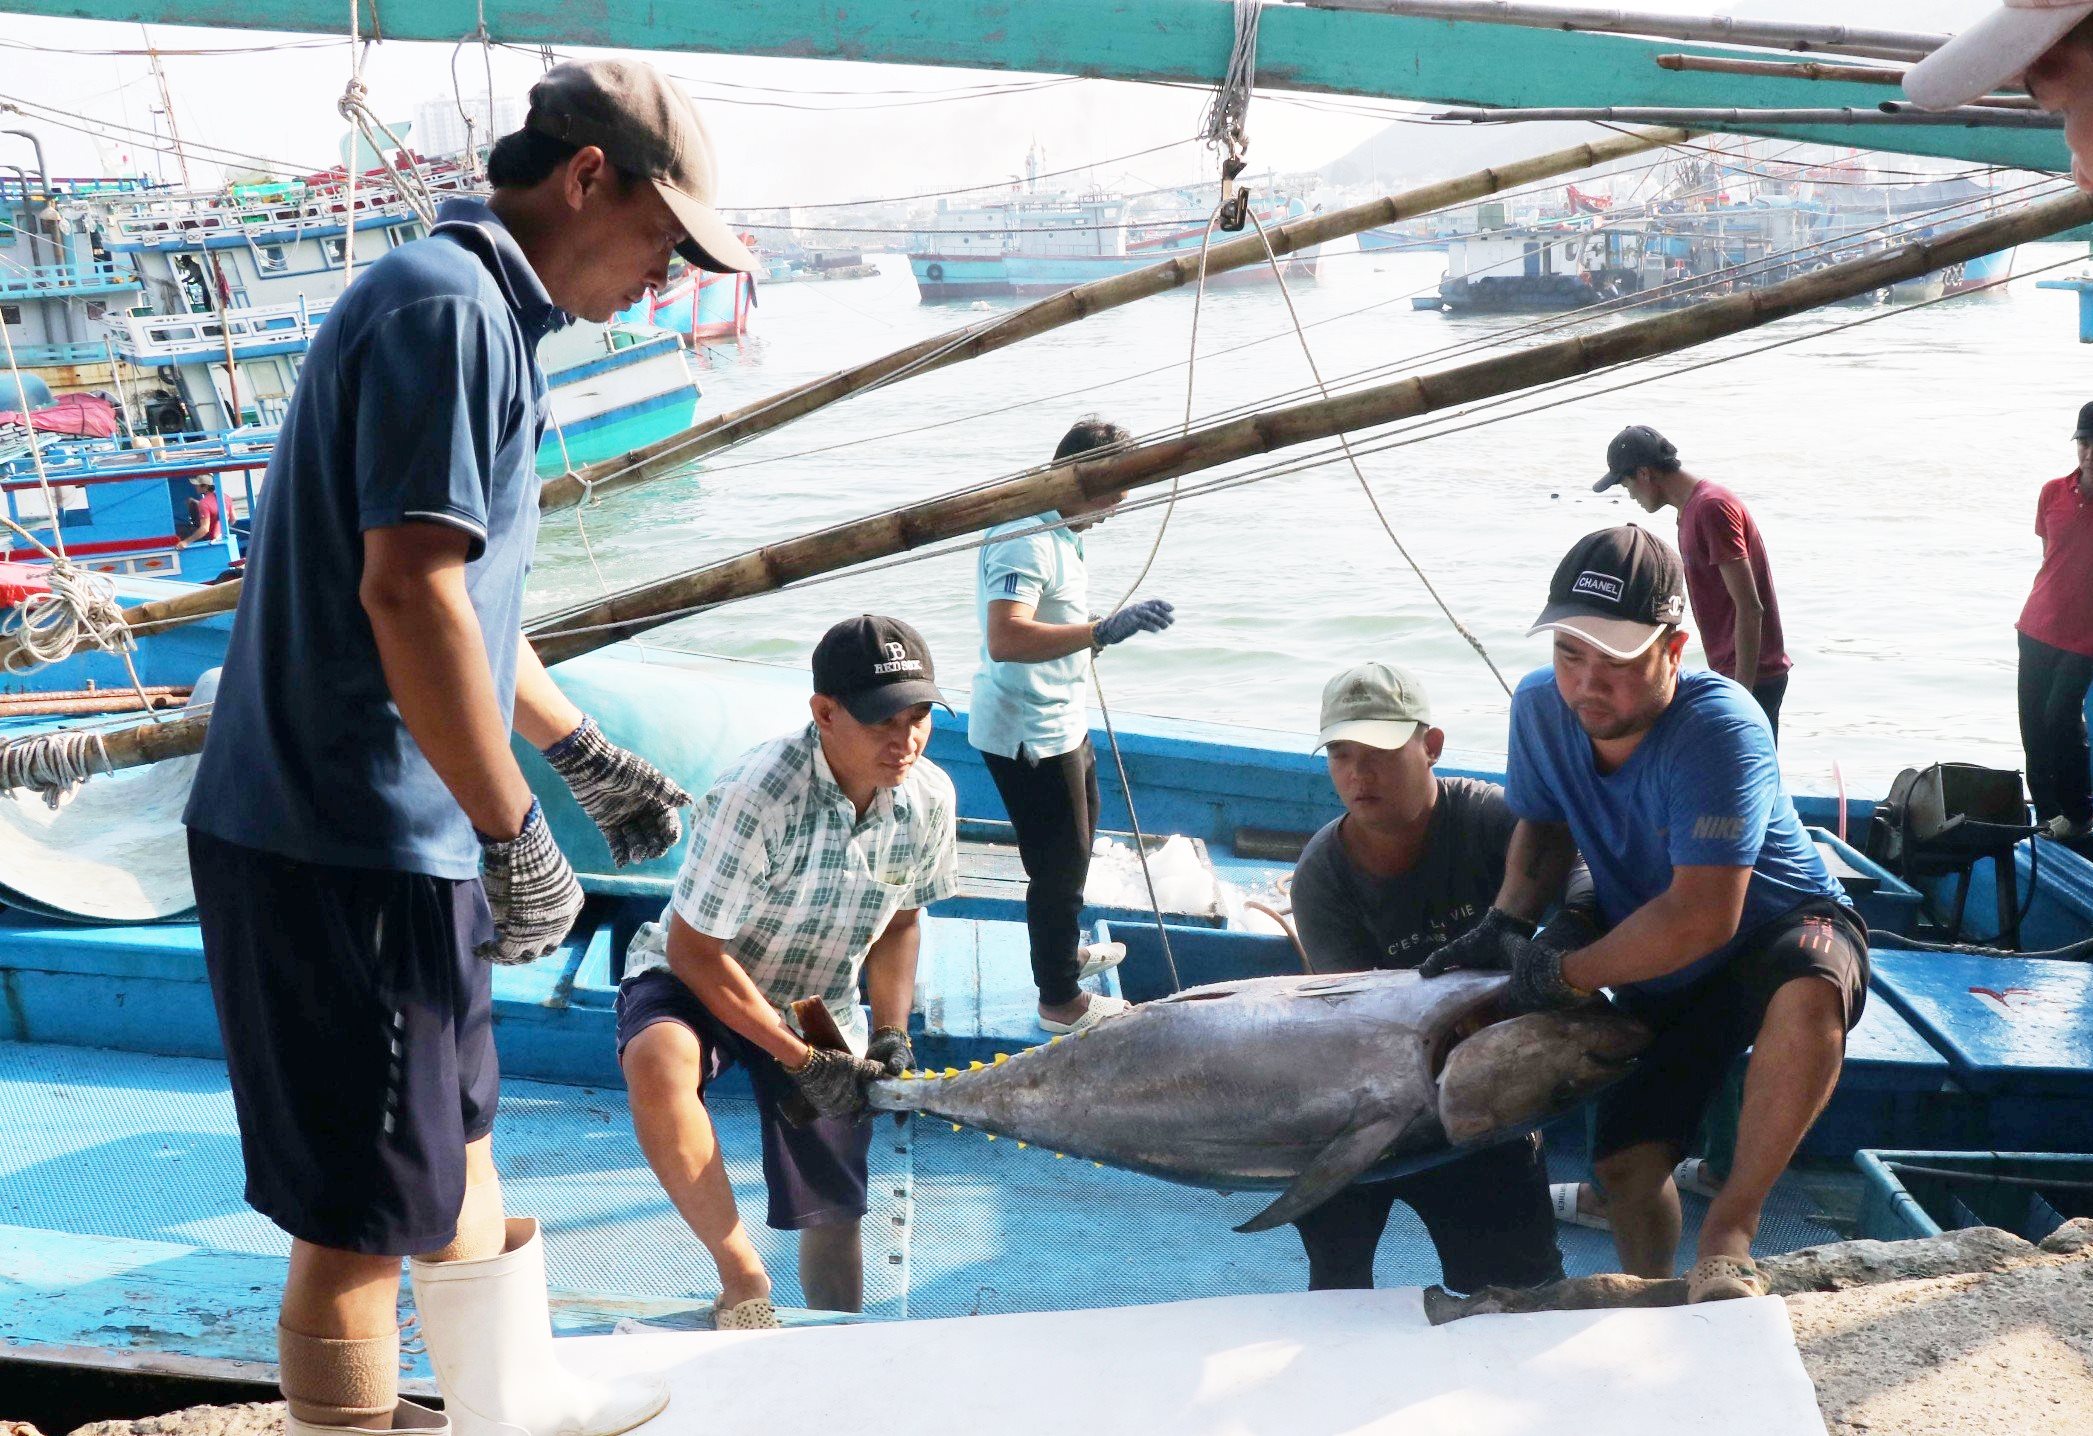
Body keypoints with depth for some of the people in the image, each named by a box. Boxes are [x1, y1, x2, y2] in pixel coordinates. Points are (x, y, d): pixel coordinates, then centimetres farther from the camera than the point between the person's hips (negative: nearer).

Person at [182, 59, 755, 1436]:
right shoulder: (447, 308, -17)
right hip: (346, 844, -11)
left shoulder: (485, 315, 16)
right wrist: (514, 833, -19)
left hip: (394, 834, 11)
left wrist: (587, 757, 29)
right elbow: (407, 593, -25)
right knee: (367, 1209, 0)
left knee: (458, 1141, 24)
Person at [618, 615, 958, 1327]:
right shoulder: (757, 794, -32)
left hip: (820, 1005, 5)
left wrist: (891, 1034, -7)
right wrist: (799, 1059, -24)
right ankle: (743, 1280, -25)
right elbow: (693, 949, -24)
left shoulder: (929, 798, -13)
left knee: (834, 1213, 3)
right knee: (658, 1063, -38)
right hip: (697, 978, -5)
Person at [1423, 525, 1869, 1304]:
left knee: (1809, 990, -39)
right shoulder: (1540, 706, -14)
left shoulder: (1717, 727, -34)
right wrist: (1506, 923, -11)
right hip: (1660, 972, 6)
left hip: (1782, 930, -5)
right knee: (1625, 1158, -3)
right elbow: (1545, 823, 7)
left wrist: (1565, 974, -29)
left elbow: (1702, 918, -37)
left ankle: (1727, 1235, -29)